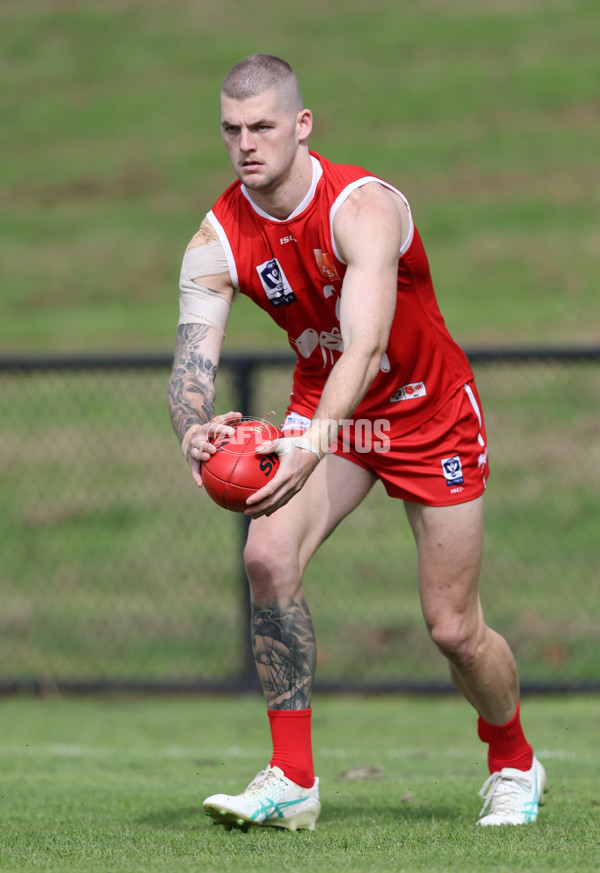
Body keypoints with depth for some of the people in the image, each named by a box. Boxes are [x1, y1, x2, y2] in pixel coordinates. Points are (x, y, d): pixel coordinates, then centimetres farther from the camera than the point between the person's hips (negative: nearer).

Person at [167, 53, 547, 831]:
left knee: (453, 629, 0)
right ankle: (293, 780, -15)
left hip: (431, 415, -4)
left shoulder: (364, 208, -30)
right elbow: (192, 359, -21)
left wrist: (311, 448, -59)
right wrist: (195, 429, -46)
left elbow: (365, 345, -43)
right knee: (268, 556, -23)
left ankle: (513, 765, 31)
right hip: (323, 409, 4)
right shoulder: (218, 242, -15)